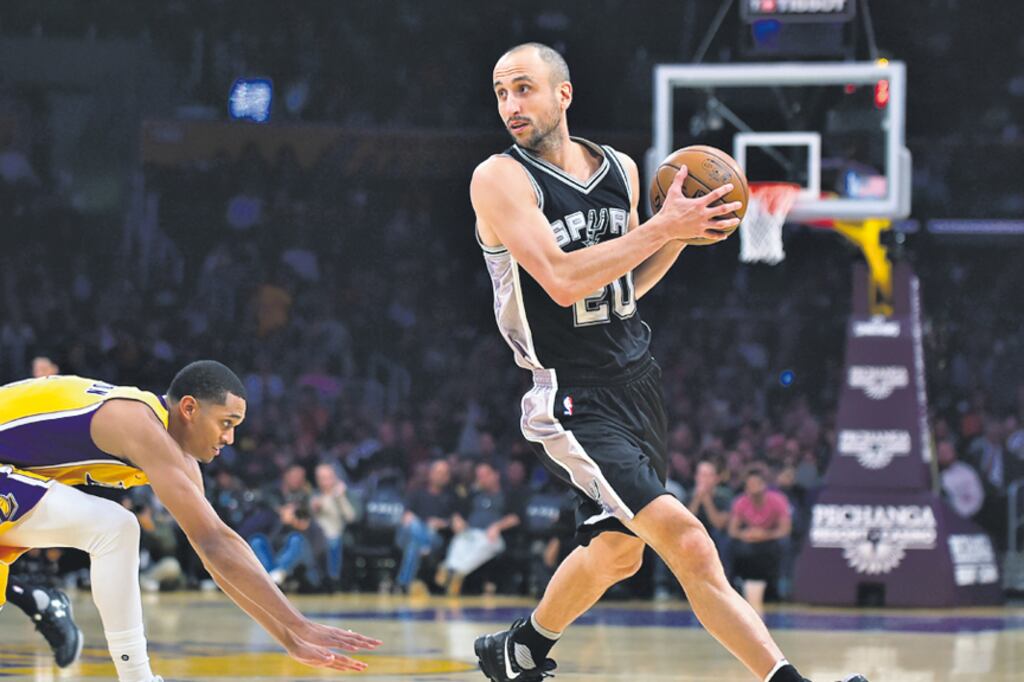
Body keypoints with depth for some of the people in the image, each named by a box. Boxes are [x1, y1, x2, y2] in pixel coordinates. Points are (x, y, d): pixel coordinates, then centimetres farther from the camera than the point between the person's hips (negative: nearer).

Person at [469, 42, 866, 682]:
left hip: (637, 383, 7)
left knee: (616, 551, 15)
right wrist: (662, 227, -21)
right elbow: (563, 282, -24)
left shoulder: (620, 170, 8)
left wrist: (684, 232, 3)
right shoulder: (499, 179, -11)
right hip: (574, 400, -7)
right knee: (687, 543, -20)